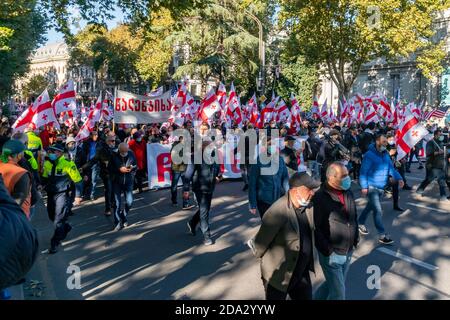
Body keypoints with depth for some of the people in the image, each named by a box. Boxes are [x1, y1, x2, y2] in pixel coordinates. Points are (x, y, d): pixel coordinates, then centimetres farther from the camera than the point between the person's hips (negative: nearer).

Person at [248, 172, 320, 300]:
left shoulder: (308, 206, -5)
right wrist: (258, 253, -2)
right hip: (278, 274, -6)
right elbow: (262, 238, -19)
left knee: (306, 297, 22)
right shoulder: (278, 210, -30)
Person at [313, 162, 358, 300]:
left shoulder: (348, 193, 2)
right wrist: (327, 251, -19)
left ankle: (317, 297, 46)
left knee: (334, 284, 22)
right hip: (331, 254, -7)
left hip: (348, 252, 7)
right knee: (338, 291, 3)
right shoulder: (320, 197, -19)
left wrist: (355, 239, 11)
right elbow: (315, 227, -19)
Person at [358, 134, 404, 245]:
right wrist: (364, 186, -21)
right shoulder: (369, 155, -16)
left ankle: (360, 223, 41)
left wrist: (399, 178, -10)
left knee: (370, 206, 21)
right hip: (371, 187, -8)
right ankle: (382, 235, -3)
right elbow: (363, 171, -17)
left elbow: (391, 168, 6)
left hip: (381, 187, 8)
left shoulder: (385, 154, 7)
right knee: (378, 210, -8)